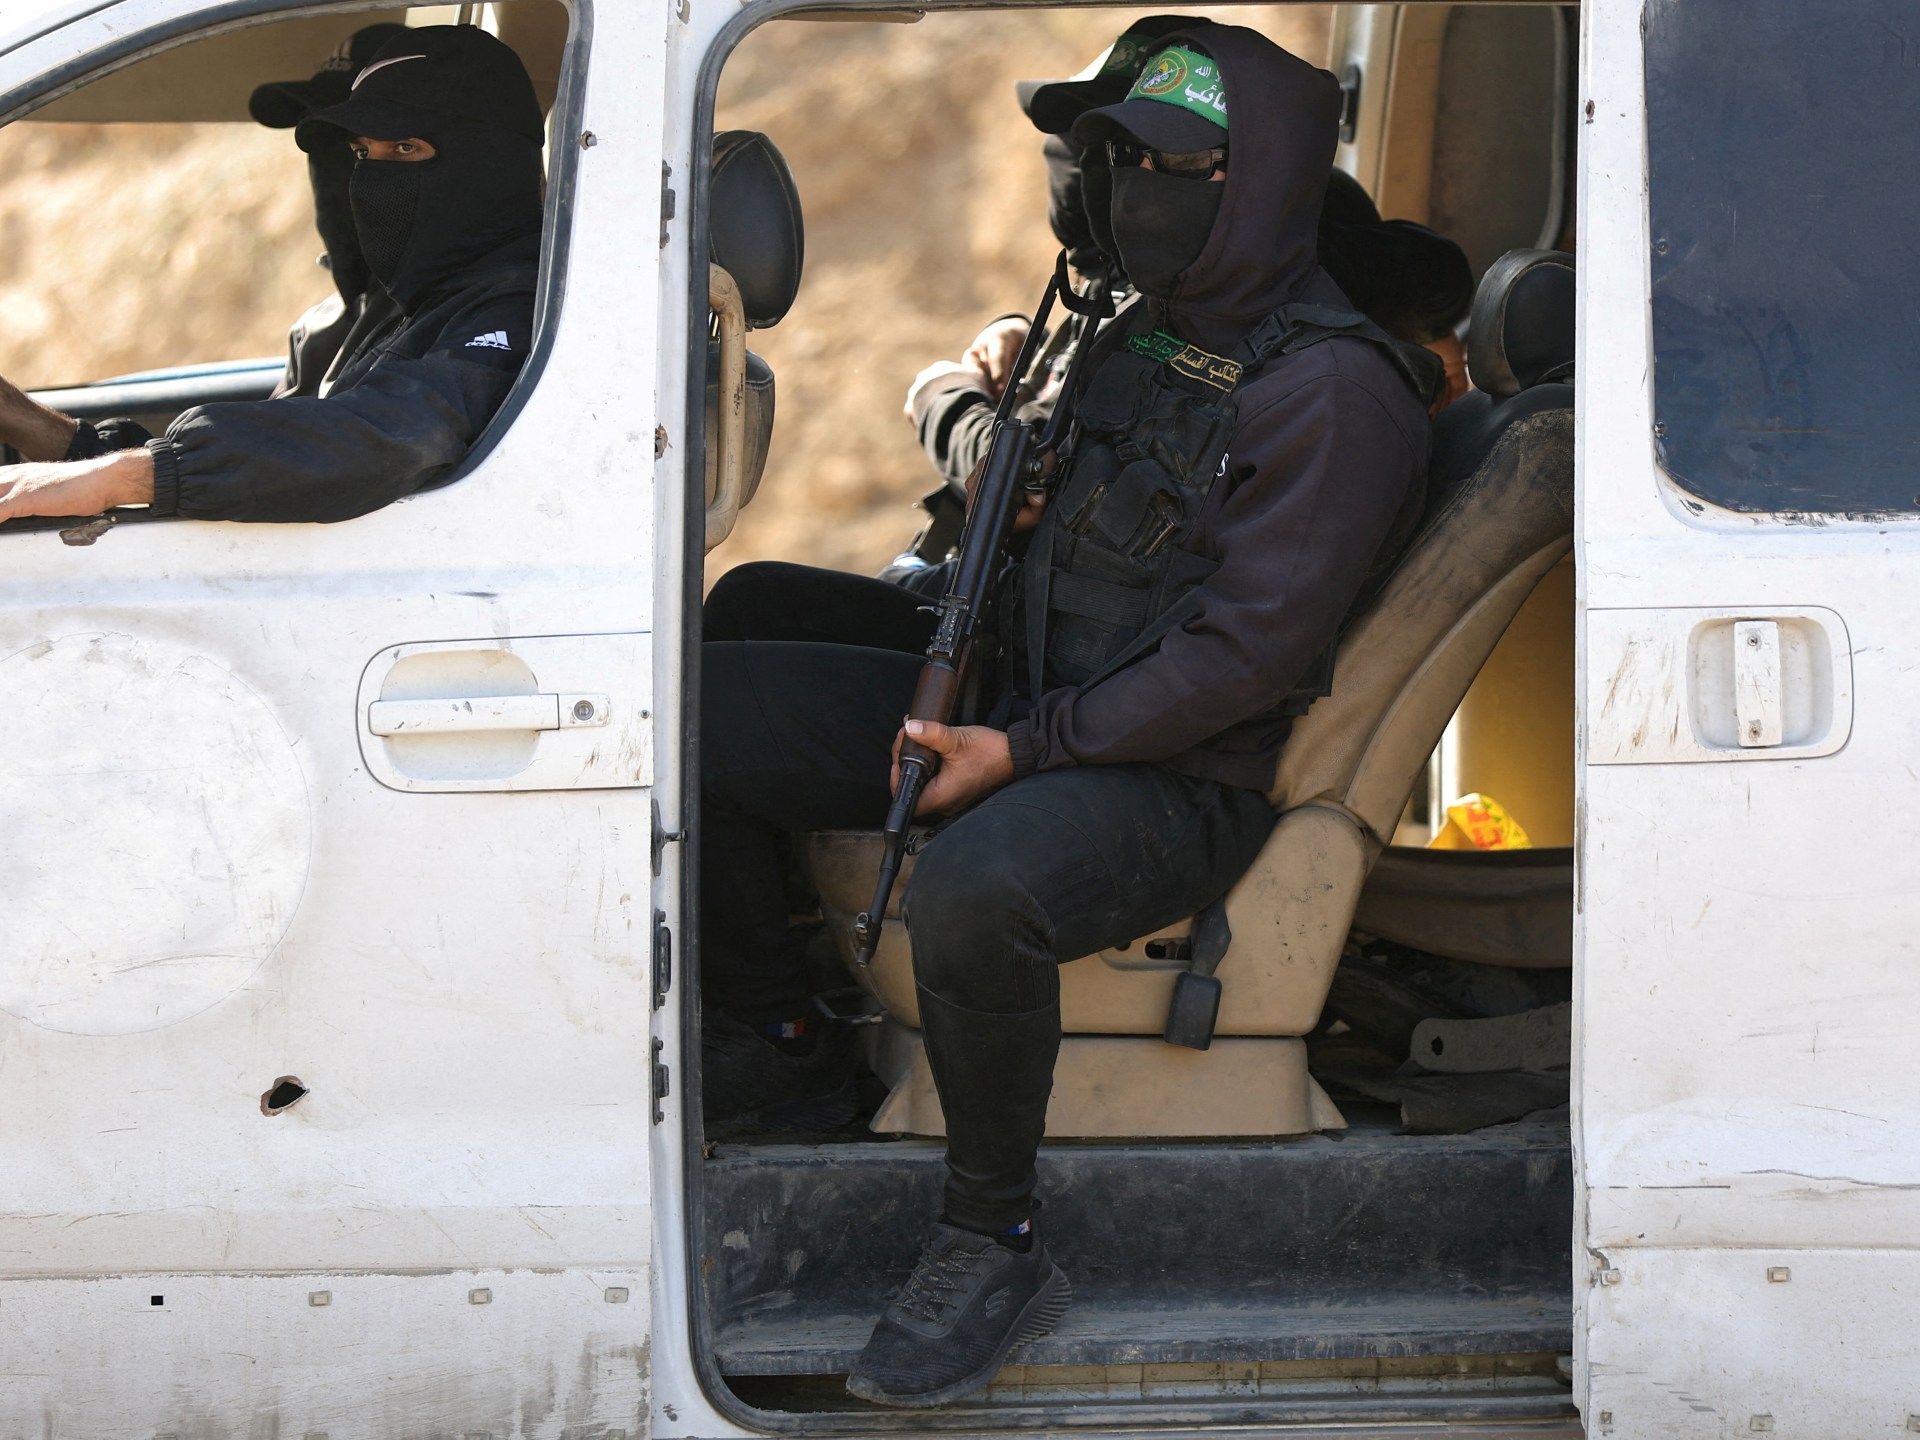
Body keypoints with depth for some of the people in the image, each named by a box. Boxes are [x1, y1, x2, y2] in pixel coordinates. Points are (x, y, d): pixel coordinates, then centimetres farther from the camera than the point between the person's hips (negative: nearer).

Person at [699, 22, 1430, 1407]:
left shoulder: (1331, 388, -15)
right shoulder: (1145, 335, 14)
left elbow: (1242, 654, -20)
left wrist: (1026, 753, -20)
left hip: (1179, 783, -9)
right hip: (1025, 715, 9)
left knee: (972, 891, -40)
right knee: (698, 705, -1)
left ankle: (995, 1245, -21)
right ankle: (769, 1047, 14)